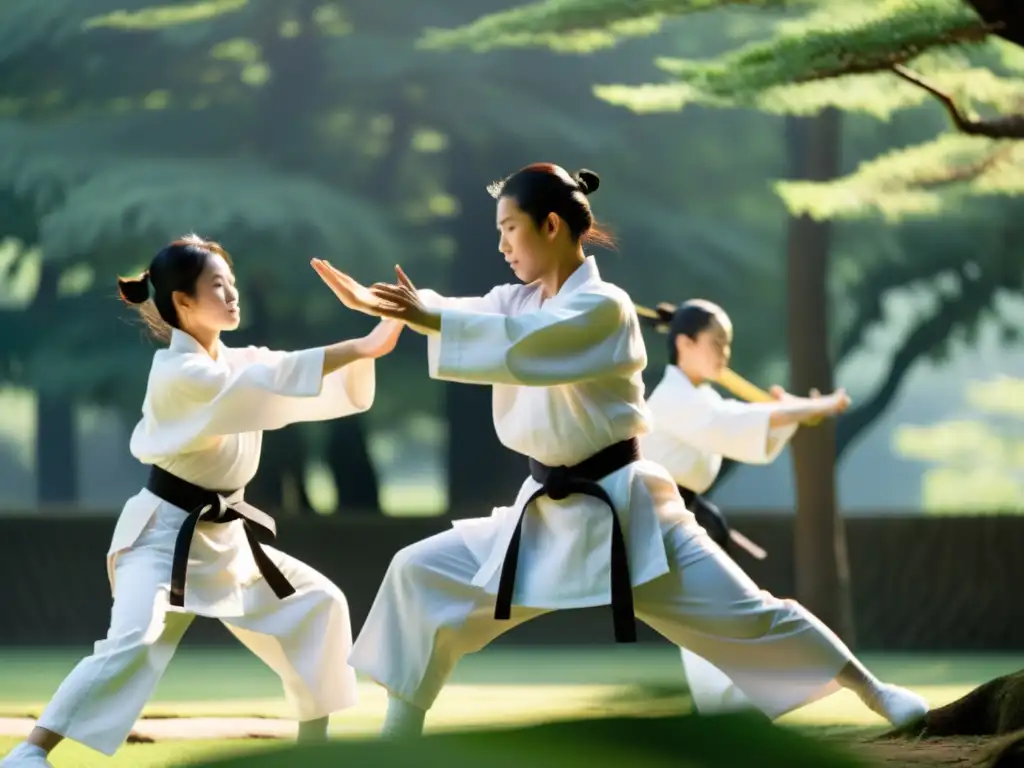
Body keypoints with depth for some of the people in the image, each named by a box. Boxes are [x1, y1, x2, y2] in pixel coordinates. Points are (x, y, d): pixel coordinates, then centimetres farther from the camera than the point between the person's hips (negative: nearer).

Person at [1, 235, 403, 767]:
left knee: (316, 604, 13)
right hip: (164, 535, -9)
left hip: (223, 538, 9)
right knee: (133, 644, -28)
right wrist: (361, 347, -36)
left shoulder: (239, 364, 6)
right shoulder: (177, 374, -19)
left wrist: (368, 347, -18)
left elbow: (331, 388, -1)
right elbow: (274, 382, -31)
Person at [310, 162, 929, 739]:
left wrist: (425, 317, -41)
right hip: (549, 512, 7)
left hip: (621, 510, -7)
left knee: (744, 616, -4)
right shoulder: (518, 300, 7)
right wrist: (376, 303, -28)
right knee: (423, 576, 1)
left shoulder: (603, 308, -17)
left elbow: (525, 345, -33)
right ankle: (399, 738, 10)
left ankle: (877, 696, 11)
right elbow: (465, 317, -10)